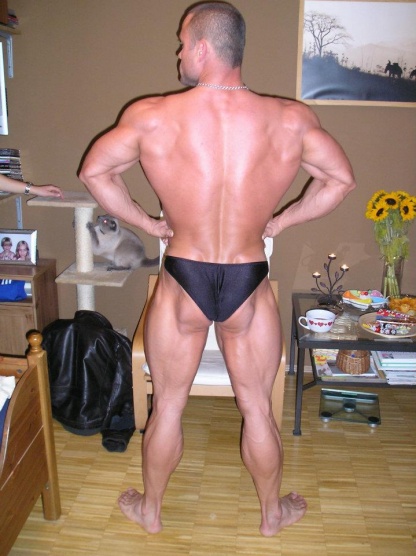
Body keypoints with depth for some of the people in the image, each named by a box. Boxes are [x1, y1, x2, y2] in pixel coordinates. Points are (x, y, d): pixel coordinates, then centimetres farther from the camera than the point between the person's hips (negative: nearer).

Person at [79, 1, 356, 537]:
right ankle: (272, 513, 42)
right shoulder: (291, 119, -10)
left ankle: (150, 509, 42)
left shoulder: (151, 116, -12)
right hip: (249, 285, 1)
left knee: (167, 405, 19)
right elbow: (341, 180, 2)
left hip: (182, 281, 0)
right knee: (258, 408, 19)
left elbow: (93, 172, 0)